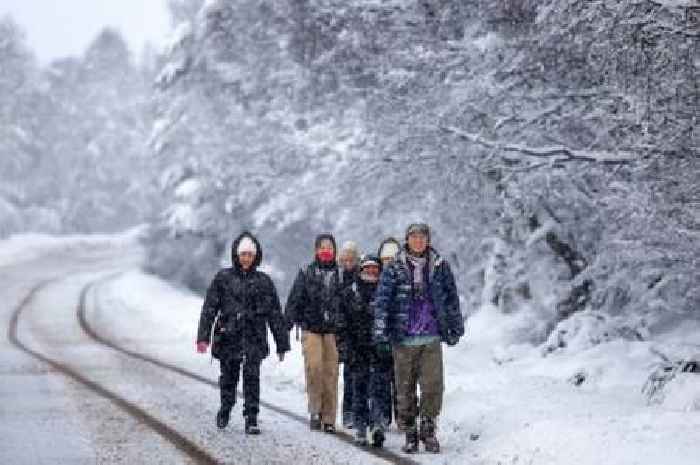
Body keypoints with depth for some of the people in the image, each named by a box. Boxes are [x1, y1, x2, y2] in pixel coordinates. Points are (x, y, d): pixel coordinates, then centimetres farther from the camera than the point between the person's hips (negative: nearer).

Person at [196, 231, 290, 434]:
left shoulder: (263, 281, 7)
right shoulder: (223, 278, 4)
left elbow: (275, 314, 9)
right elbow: (209, 308, 1)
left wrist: (282, 344, 8)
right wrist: (203, 336, -7)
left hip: (254, 339, 0)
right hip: (228, 337, 0)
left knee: (252, 377, -10)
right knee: (228, 377, 9)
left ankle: (251, 419, -6)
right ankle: (225, 409, 34)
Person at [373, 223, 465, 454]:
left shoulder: (440, 266, 7)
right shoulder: (394, 269, 2)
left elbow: (451, 298, 14)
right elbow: (382, 300, -4)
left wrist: (455, 328, 14)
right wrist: (380, 329, -14)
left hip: (432, 338, 1)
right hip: (403, 339, -1)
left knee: (433, 385, -8)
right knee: (405, 388, 3)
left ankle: (428, 428, 9)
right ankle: (410, 431, 16)